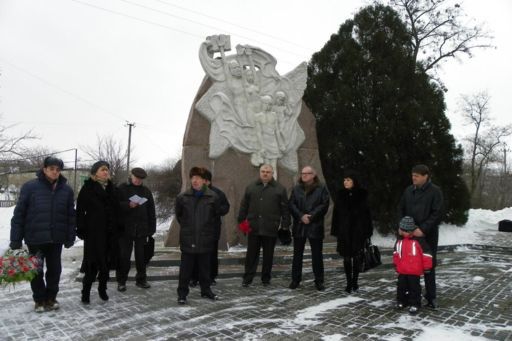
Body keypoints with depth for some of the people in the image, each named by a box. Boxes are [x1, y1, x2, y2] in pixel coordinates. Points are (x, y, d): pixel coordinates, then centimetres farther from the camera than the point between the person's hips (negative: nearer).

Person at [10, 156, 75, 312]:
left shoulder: (66, 190, 2)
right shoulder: (30, 187, -6)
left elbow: (71, 215, 6)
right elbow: (19, 214, -5)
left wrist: (70, 237, 3)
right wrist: (15, 239, -7)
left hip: (56, 239, 2)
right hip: (35, 238, -2)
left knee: (54, 269, 10)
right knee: (36, 270, 9)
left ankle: (51, 298, 28)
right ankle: (40, 300, 26)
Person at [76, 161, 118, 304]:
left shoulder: (111, 187, 12)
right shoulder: (88, 187, -3)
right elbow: (80, 209, -7)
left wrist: (115, 228, 10)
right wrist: (81, 228, -13)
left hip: (109, 231, 5)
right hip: (93, 231, -4)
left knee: (106, 261, 9)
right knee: (93, 262, -4)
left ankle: (102, 287, 24)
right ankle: (86, 291, 10)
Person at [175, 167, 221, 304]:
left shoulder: (213, 197, -4)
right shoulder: (182, 197, -3)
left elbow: (217, 214, 11)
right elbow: (178, 214, 13)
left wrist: (208, 226, 8)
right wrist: (185, 226, 9)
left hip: (205, 239, 1)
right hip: (188, 239, -1)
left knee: (205, 267, 14)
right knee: (186, 268, 4)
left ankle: (206, 290, 28)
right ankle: (182, 293, 16)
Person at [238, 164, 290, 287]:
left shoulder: (280, 189, 3)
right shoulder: (251, 188, 10)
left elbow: (285, 209, 2)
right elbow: (244, 206, 12)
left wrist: (285, 225, -3)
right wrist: (241, 221, 7)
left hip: (270, 229, -1)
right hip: (253, 228, 1)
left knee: (268, 255, 9)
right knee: (251, 254, 6)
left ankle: (266, 278, 22)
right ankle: (248, 278, 15)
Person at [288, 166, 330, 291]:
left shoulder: (321, 188, 1)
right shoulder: (296, 189, 9)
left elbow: (324, 205, -8)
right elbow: (291, 205, 1)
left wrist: (311, 216, -16)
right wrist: (301, 216, -14)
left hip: (315, 226, -2)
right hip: (299, 226, 3)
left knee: (317, 255, 4)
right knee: (297, 254, 9)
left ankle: (319, 281, 15)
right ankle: (295, 279, 20)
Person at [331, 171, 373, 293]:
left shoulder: (362, 194, -2)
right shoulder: (340, 195, 3)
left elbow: (366, 213, -2)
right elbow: (336, 213, 4)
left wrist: (367, 231, -5)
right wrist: (335, 231, 0)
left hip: (358, 231, -1)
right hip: (344, 231, 1)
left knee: (356, 256, 6)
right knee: (347, 258, 4)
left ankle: (355, 281, 20)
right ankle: (349, 282, 13)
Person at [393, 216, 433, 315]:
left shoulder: (419, 239, -13)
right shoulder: (399, 239, 3)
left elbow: (426, 254, -10)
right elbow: (396, 252, 15)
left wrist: (427, 267, -7)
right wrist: (396, 264, 18)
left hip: (414, 271, -5)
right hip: (402, 270, 5)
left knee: (414, 287, 4)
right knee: (401, 286, 14)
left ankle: (414, 304, 14)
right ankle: (401, 301, 29)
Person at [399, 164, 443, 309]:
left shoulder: (435, 191, -6)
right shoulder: (408, 190, 8)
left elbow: (437, 213, -12)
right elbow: (401, 209, 13)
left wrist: (423, 229, -19)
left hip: (428, 235, -4)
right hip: (410, 234, 4)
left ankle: (431, 297, 15)